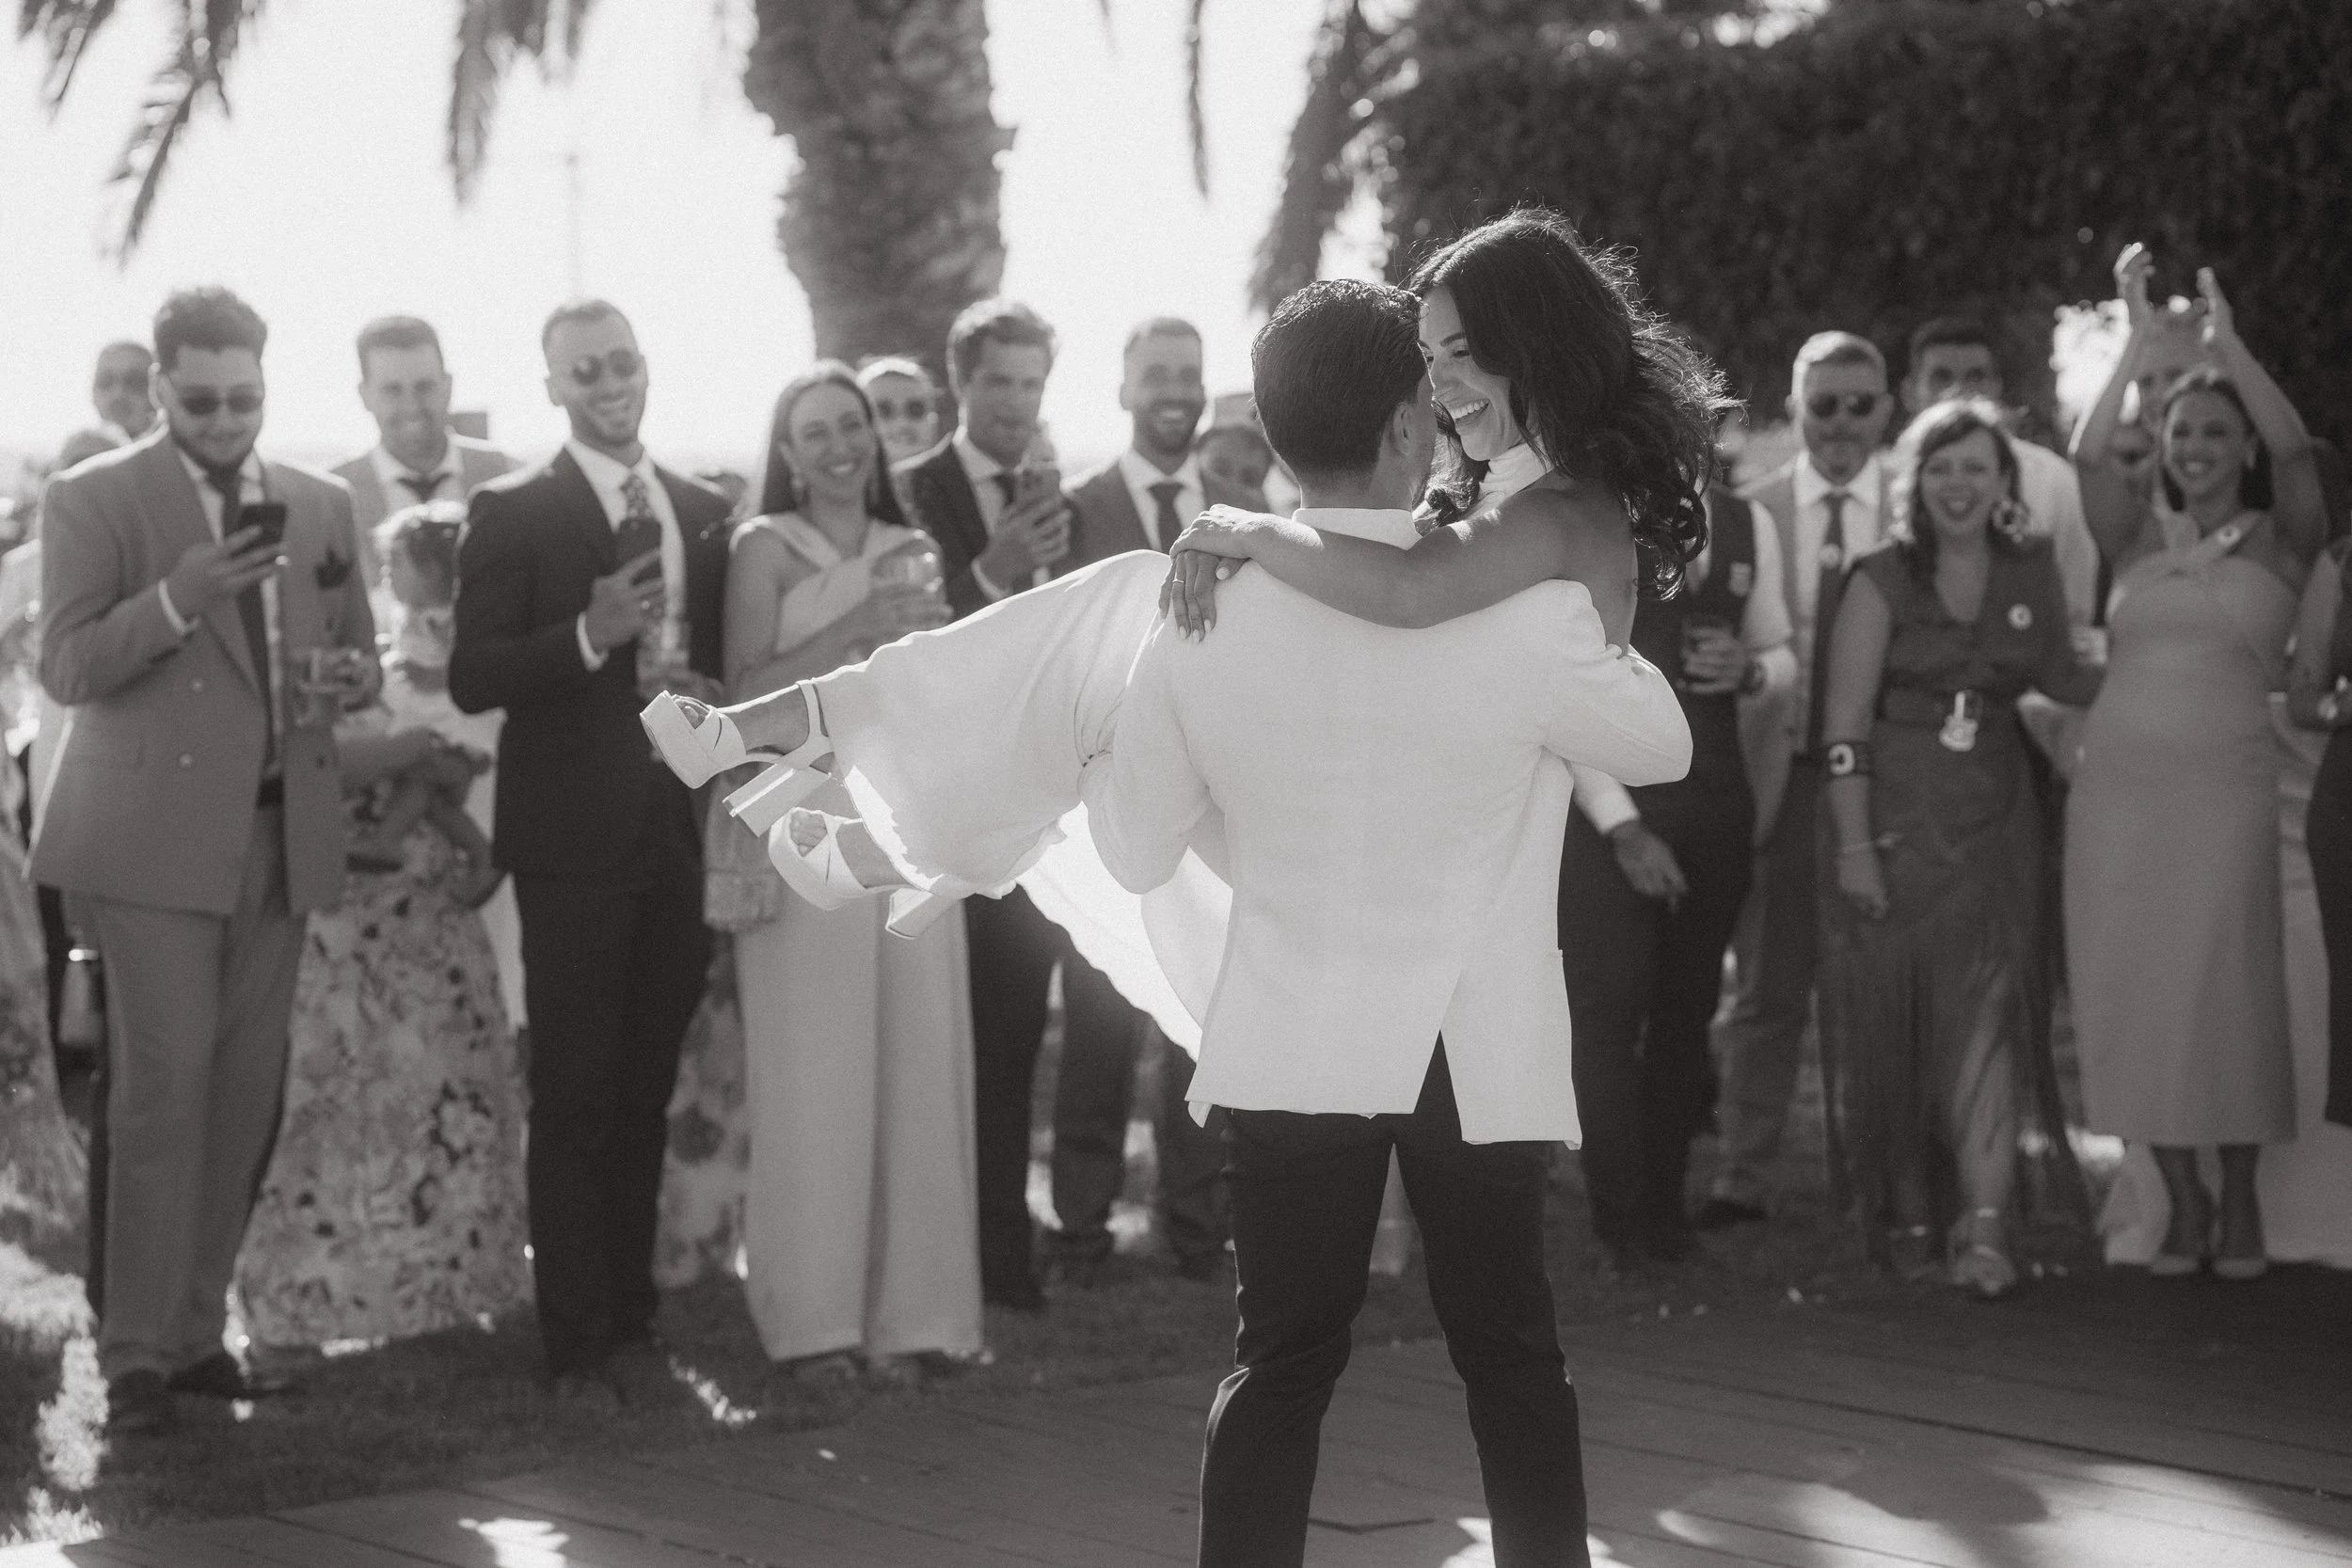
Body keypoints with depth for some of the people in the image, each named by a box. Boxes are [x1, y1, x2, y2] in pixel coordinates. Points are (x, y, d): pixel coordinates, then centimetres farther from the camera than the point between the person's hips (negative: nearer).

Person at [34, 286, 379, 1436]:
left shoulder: (319, 504, 13)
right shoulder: (94, 500, -2)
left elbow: (358, 652, 20)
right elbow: (66, 668, -9)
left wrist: (343, 679, -4)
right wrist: (181, 594, -24)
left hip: (279, 836, 5)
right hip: (156, 836, -5)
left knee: (245, 1094, 5)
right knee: (165, 1082, -9)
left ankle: (194, 1330, 16)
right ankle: (136, 1354, -3)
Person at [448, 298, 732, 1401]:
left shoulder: (702, 513, 13)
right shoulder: (512, 513, -3)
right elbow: (472, 680, -10)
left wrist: (713, 697, -1)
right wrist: (592, 635, -23)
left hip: (678, 837, 5)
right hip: (575, 839, -5)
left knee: (646, 1095, 11)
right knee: (574, 1098, -1)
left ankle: (632, 1323, 19)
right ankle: (577, 1342, 4)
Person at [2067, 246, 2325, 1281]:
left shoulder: (2280, 543, 6)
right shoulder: (2138, 538, 12)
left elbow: (2294, 450, -11)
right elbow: (2087, 456, -3)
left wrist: (2226, 338, -9)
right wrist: (2140, 335, -7)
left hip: (2226, 780, -3)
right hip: (2117, 779, 3)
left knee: (2223, 985, -3)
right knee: (2130, 989, 0)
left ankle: (2240, 1200, 8)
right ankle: (2180, 1199, 10)